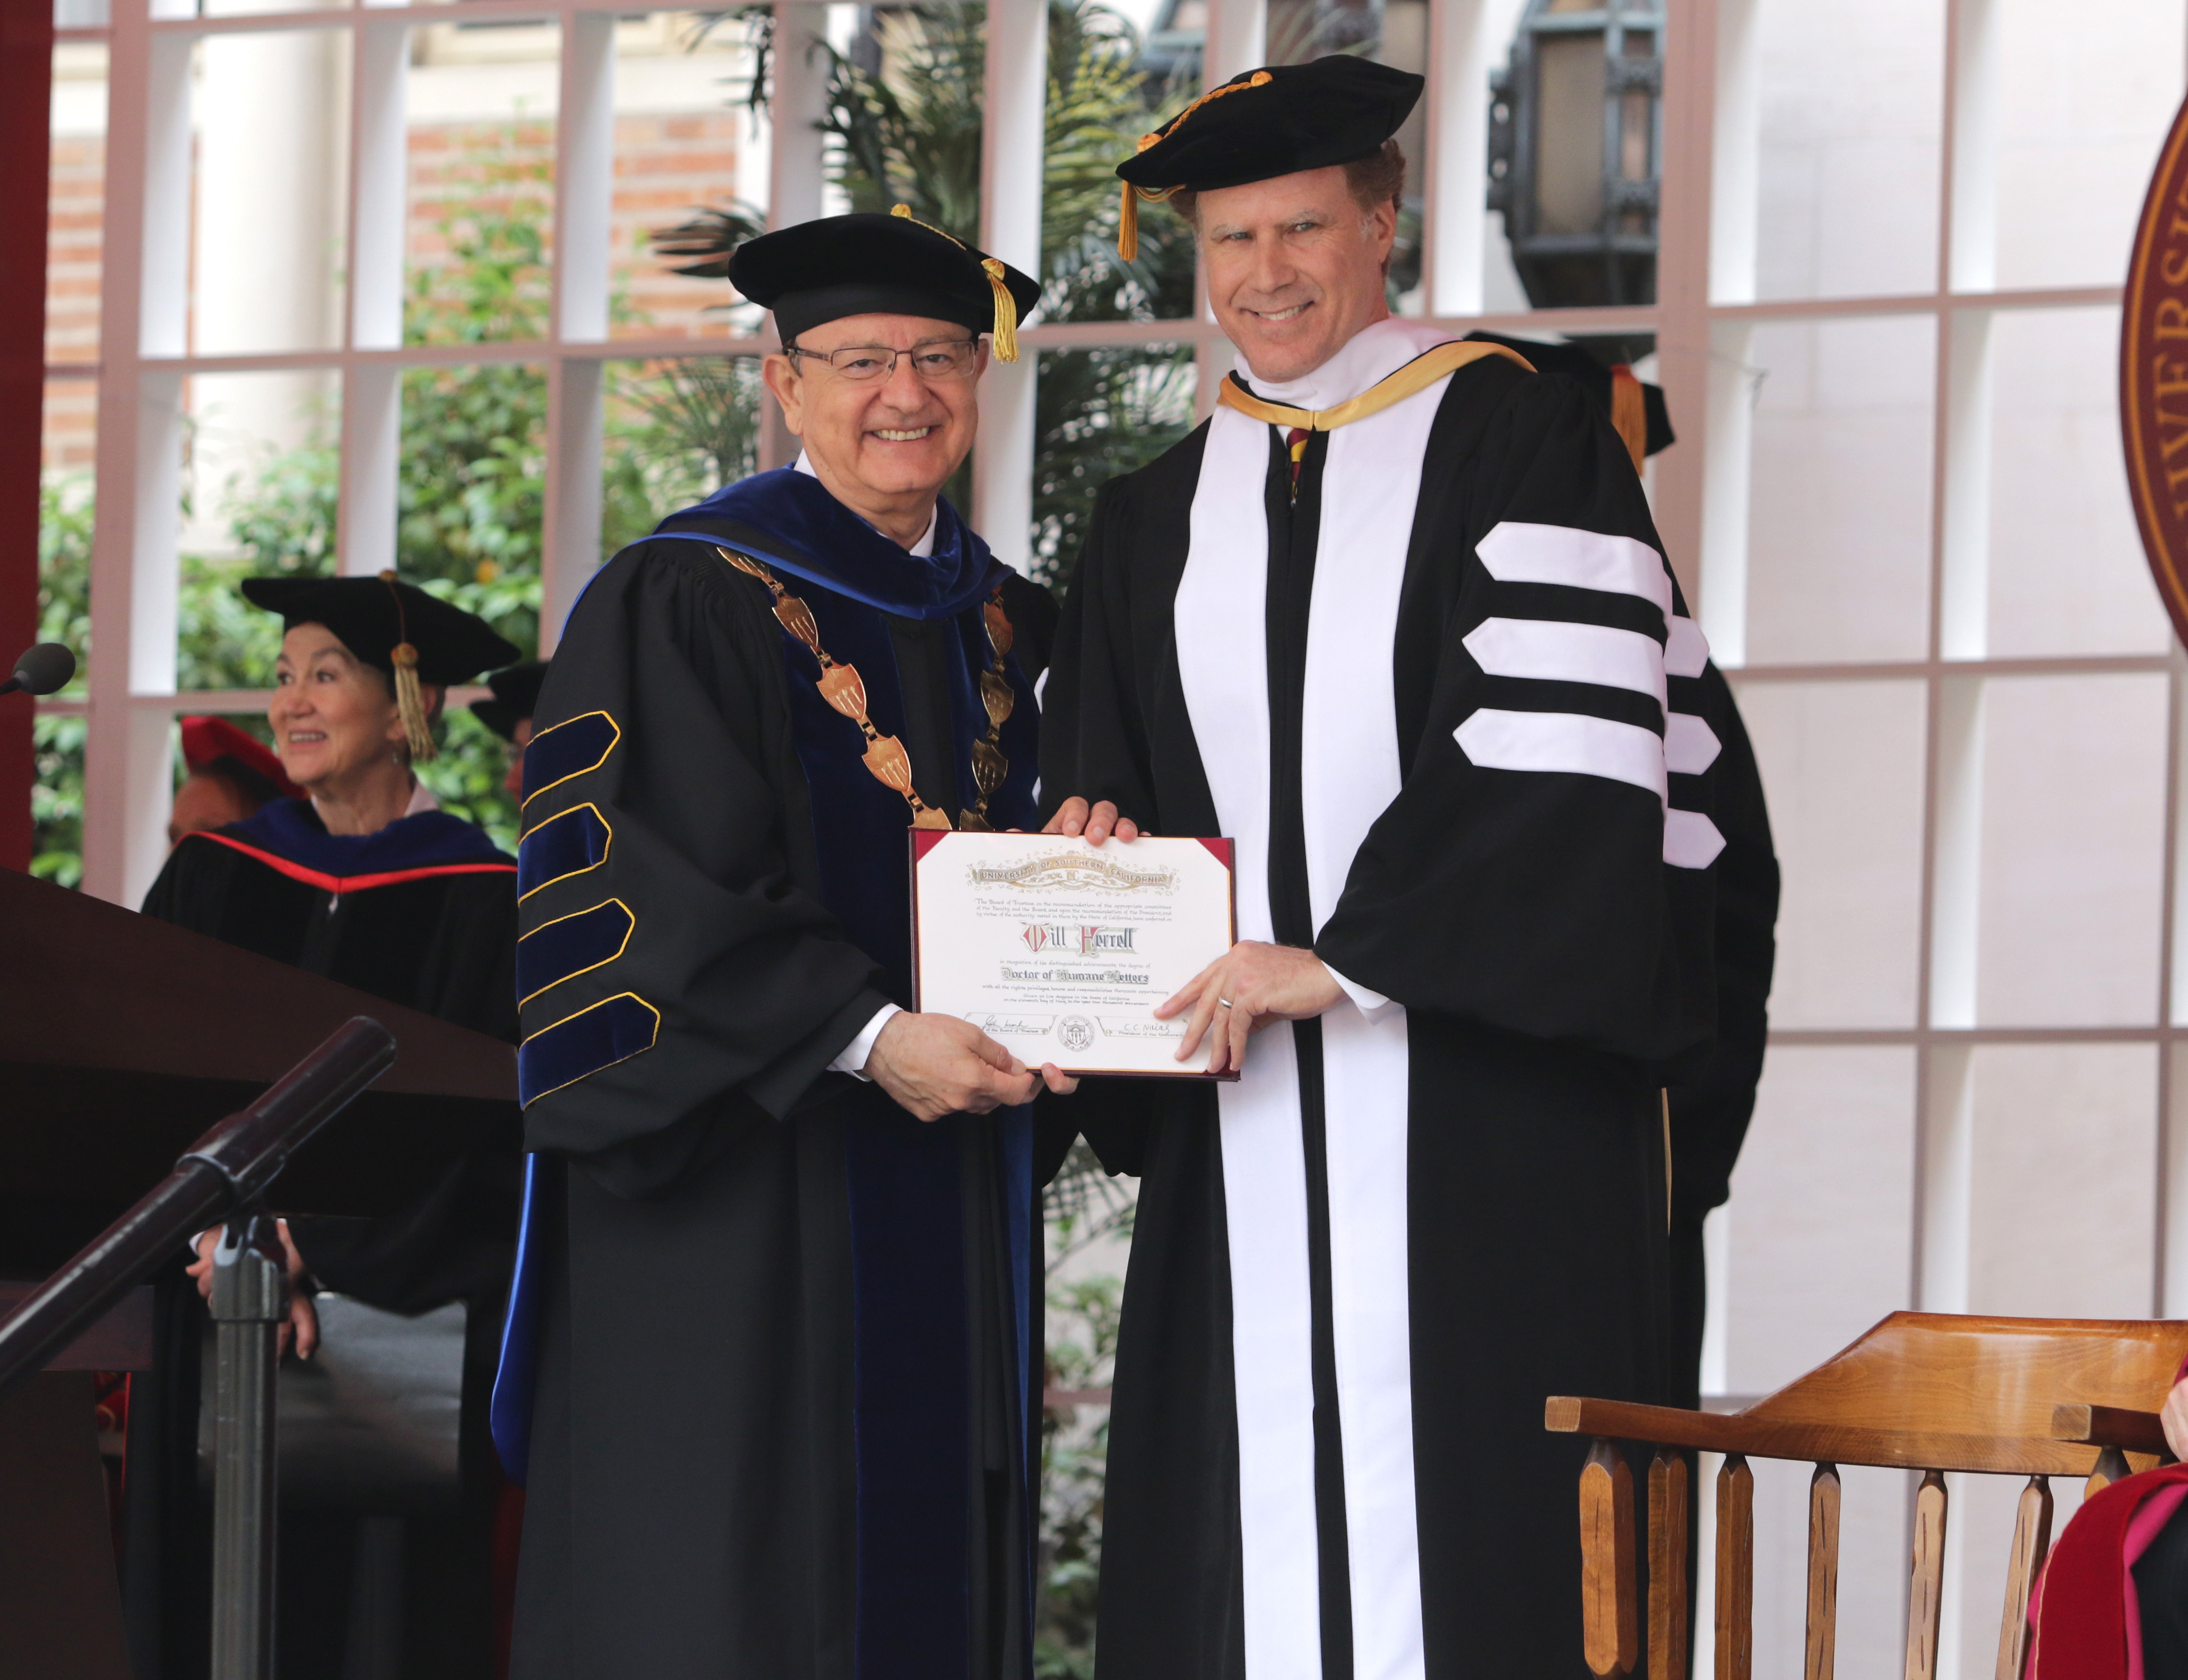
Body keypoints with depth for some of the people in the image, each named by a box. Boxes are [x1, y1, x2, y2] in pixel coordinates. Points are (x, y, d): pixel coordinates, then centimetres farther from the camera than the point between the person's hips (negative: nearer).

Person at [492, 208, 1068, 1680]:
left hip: (954, 1198, 6)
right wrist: (867, 1037, -22)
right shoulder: (687, 601, -5)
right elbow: (644, 885, -14)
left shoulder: (1006, 631, 16)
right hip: (747, 1187, -6)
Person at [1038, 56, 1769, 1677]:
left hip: (1483, 1108, -5)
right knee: (1246, 1537, -2)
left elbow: (1557, 754, -9)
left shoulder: (1519, 439, 1)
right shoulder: (1154, 522, 18)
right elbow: (1097, 790, 22)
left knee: (1468, 1532, -9)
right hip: (1243, 1145, 5)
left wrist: (1343, 959, -14)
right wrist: (1092, 862, -2)